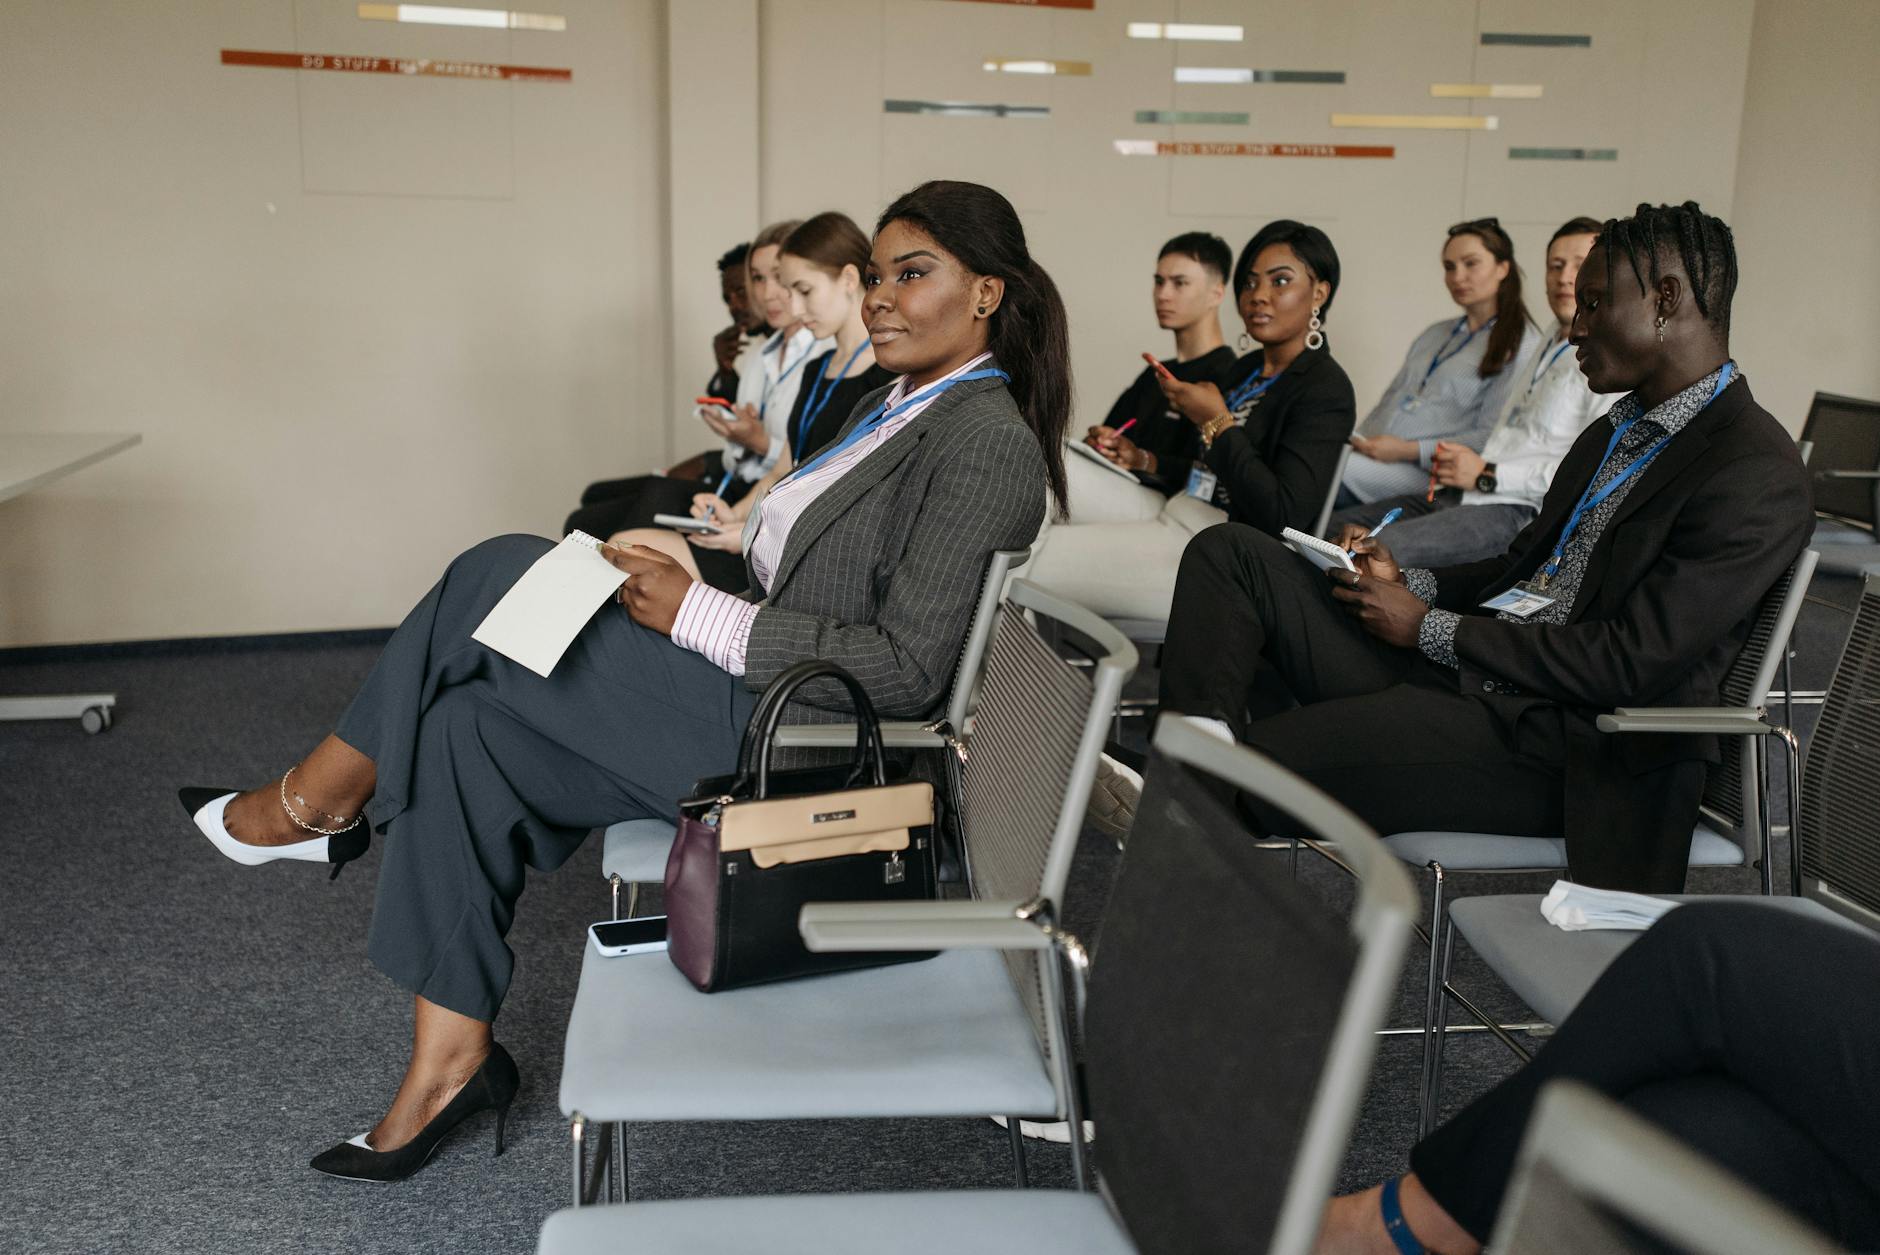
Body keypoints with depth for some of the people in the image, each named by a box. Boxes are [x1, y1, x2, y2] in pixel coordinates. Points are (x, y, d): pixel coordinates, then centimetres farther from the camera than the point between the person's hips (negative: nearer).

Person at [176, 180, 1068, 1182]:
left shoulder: (990, 442, -14)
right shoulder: (887, 409, 17)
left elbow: (907, 669, -21)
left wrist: (700, 616, -18)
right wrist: (694, 564, 3)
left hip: (795, 741, -10)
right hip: (756, 698, 10)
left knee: (500, 575, -10)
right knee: (467, 727, -2)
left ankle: (316, 800, 10)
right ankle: (450, 1058, 5)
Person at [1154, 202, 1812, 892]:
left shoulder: (1758, 473, -13)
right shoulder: (1617, 430, 19)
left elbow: (1630, 662, -19)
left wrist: (1429, 627, -13)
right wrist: (1408, 582, 4)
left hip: (1552, 743, -9)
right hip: (1449, 672, 10)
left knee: (1253, 776, -28)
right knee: (1229, 551, -2)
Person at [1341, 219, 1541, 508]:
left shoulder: (1520, 345, 3)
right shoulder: (1434, 334, 28)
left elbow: (1492, 439, -7)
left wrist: (1409, 450, -14)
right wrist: (1358, 441, 5)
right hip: (1370, 455, 7)